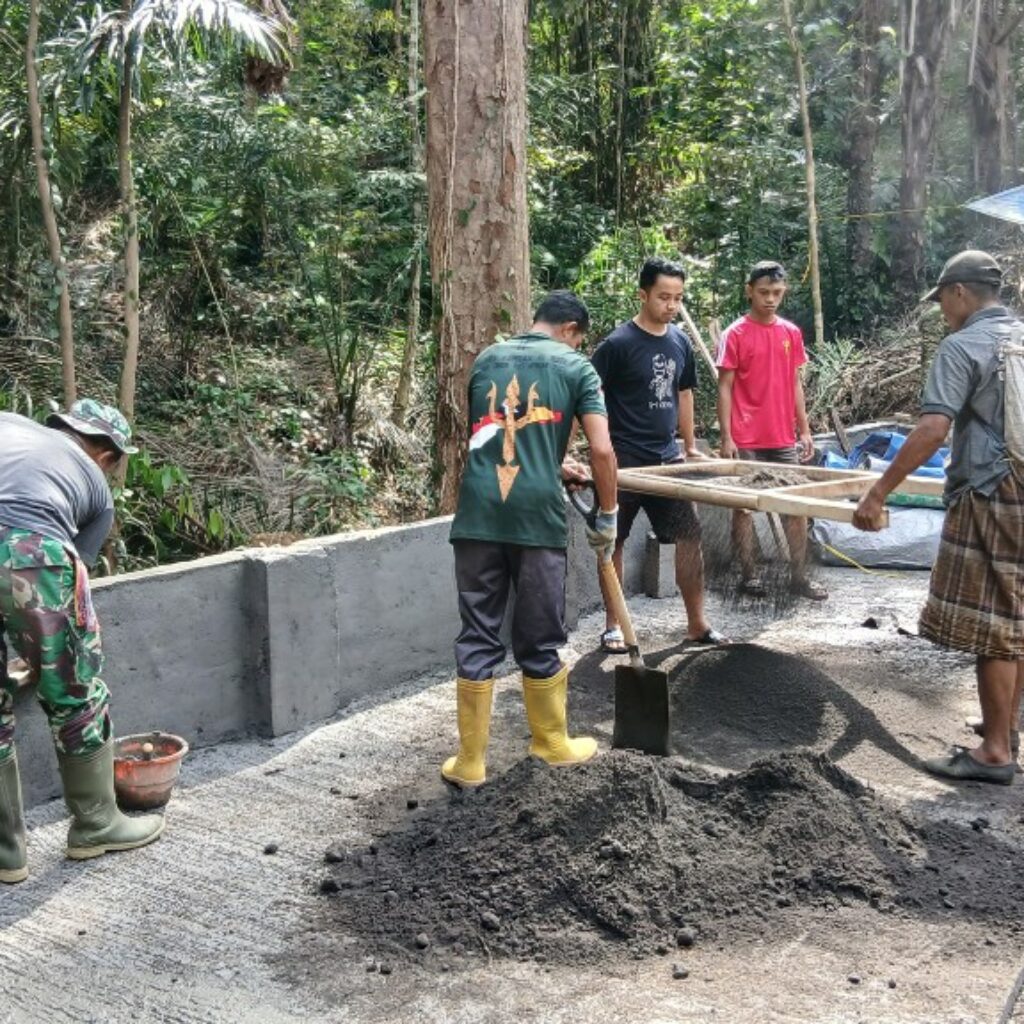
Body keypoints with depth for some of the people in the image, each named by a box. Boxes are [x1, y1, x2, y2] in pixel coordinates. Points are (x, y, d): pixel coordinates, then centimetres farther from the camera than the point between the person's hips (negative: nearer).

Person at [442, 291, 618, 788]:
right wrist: (608, 515, 7)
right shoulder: (576, 367, 5)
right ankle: (552, 742, 29)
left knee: (477, 639, 9)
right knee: (539, 641, 11)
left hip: (479, 514, 3)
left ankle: (471, 760, 13)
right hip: (537, 516, -3)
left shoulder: (487, 358, 18)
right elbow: (602, 450, -4)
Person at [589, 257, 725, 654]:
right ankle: (613, 625, 17)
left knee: (690, 535, 4)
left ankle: (696, 623, 14)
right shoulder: (618, 344, -12)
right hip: (623, 460, -5)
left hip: (667, 457, 6)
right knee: (614, 541, 5)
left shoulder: (680, 342, 7)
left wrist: (690, 446, 20)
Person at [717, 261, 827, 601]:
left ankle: (799, 576, 15)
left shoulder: (792, 333, 8)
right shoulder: (735, 334, -6)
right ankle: (749, 574, 15)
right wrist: (726, 437, -12)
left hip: (785, 438, 5)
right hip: (747, 441, -5)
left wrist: (804, 429, 8)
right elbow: (725, 388, -6)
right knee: (744, 506, 4)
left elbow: (795, 384, 13)